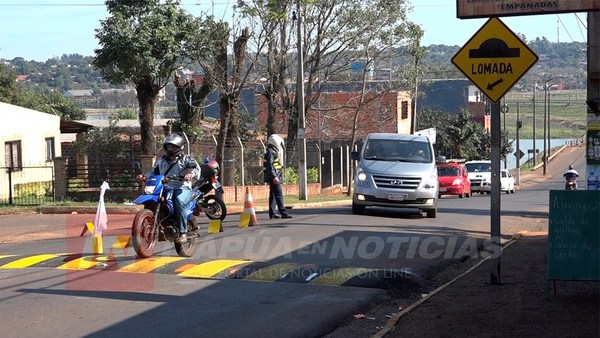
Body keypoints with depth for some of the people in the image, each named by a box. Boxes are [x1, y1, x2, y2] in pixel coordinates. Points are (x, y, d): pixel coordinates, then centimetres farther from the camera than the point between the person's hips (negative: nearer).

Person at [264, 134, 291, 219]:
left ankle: (272, 213, 14)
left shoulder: (275, 151, 19)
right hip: (274, 177, -11)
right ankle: (283, 213, -13)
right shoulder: (271, 152, -13)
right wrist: (274, 176, -25)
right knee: (279, 194, -12)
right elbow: (270, 165, -21)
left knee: (273, 195, 11)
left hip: (275, 177, 11)